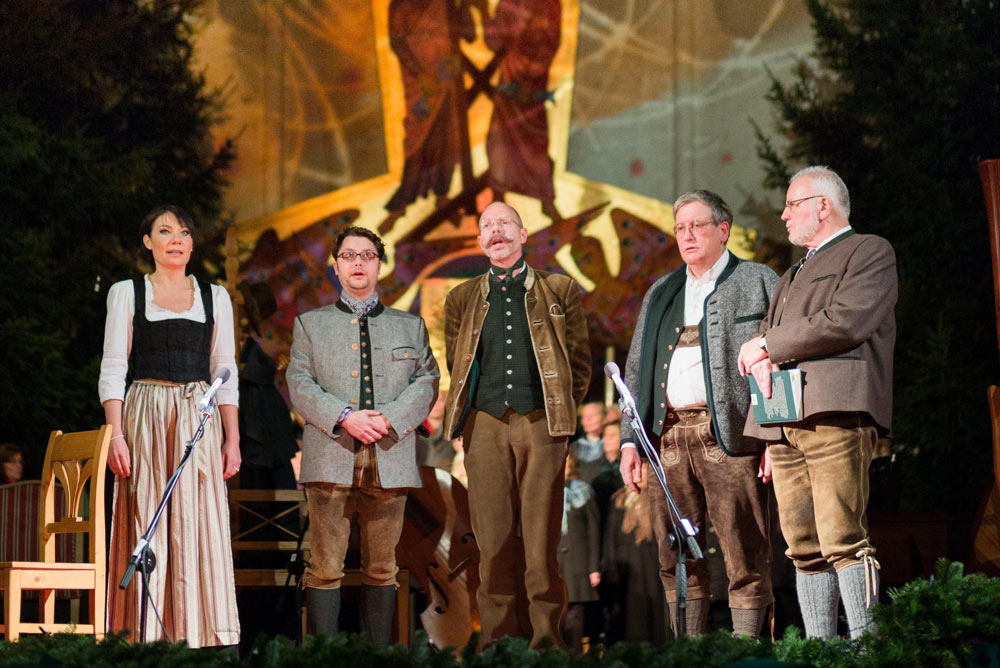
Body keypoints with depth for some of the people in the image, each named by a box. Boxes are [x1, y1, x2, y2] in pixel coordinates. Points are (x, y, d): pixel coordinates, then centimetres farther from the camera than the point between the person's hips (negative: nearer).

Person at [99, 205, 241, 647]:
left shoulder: (214, 297, 13)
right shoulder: (126, 294, 7)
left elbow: (225, 373, 12)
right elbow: (113, 369, 3)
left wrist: (232, 438, 4)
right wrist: (115, 434, -8)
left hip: (199, 417, 2)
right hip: (144, 414, -1)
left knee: (200, 525, -4)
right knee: (146, 526, -5)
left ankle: (204, 636, -2)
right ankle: (146, 637, -3)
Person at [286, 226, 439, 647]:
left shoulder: (410, 326, 18)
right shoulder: (311, 324, 15)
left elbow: (426, 381, 8)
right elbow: (300, 384, 4)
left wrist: (390, 420, -10)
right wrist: (345, 418, -12)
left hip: (390, 459, 2)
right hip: (332, 458, -1)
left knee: (381, 568, 4)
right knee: (325, 568, -6)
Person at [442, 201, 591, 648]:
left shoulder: (560, 291, 12)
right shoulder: (462, 298, 16)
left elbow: (580, 359, 12)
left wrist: (562, 412, 6)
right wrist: (464, 416, 11)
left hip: (541, 425, -2)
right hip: (484, 425, 2)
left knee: (541, 535, -5)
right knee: (493, 536, -2)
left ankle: (546, 632, 0)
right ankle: (501, 636, 2)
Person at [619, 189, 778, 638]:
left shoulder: (758, 283, 7)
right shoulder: (660, 293, 22)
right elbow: (635, 371, 22)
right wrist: (629, 439, 12)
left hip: (729, 436, -5)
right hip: (668, 437, 5)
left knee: (744, 559, -7)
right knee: (676, 562, 4)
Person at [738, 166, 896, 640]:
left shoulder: (869, 251, 7)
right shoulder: (793, 276, 32)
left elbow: (846, 321, -10)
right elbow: (760, 339, 25)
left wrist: (769, 345, -2)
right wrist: (760, 359, -1)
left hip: (835, 412, -8)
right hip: (784, 421, 8)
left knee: (842, 539, -17)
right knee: (804, 547, 1)